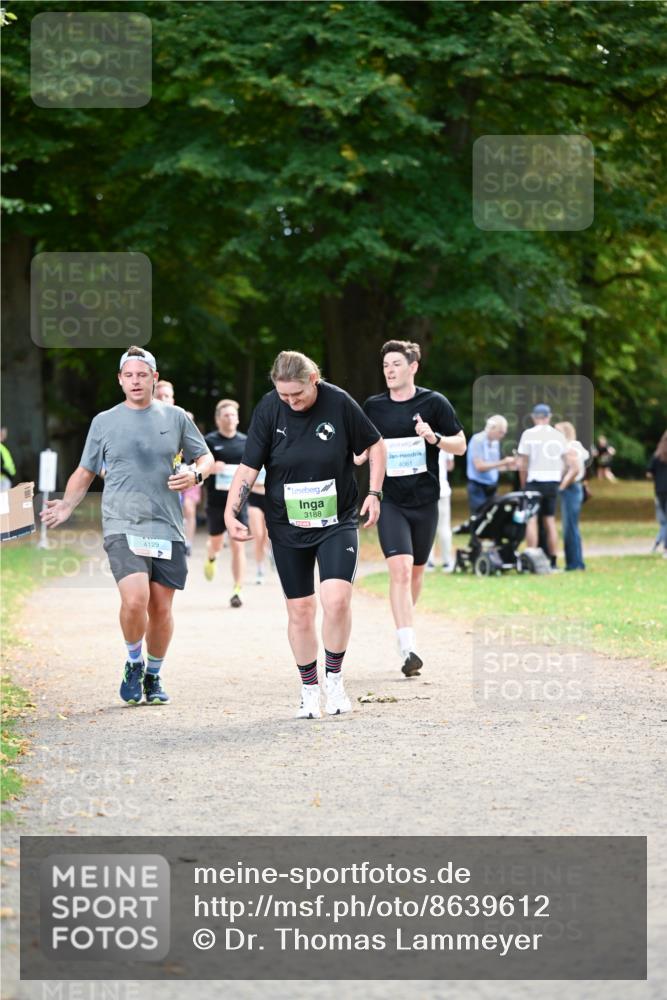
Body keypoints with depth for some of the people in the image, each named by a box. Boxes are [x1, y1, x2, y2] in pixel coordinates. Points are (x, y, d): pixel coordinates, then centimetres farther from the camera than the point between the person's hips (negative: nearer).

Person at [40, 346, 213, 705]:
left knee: (161, 609, 5)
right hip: (122, 525, -2)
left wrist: (195, 474, -6)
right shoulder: (104, 422, 8)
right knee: (135, 599, -21)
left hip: (167, 528, 2)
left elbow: (205, 457, 17)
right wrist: (67, 504, -3)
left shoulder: (175, 418, 9)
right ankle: (133, 664, 5)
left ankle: (153, 676, 27)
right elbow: (85, 472, 14)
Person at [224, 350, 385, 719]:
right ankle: (309, 689, 20)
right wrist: (231, 512, -16)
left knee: (336, 599, -18)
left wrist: (374, 493, -3)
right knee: (300, 610, 4)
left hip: (337, 522, -1)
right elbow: (248, 467, -6)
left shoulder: (339, 403, -10)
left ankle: (334, 680, 3)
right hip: (287, 526, 1)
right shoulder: (268, 409, -8)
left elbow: (375, 445, 4)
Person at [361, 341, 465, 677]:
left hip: (425, 501, 1)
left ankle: (404, 621, 40)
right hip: (390, 501, -1)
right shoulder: (373, 407, 4)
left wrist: (434, 438, -16)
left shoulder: (434, 403, -1)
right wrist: (359, 455, -5)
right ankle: (408, 649, -22)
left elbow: (460, 445, 2)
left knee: (416, 571, 12)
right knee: (399, 569, -17)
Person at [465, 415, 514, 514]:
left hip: (491, 487, 8)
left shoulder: (495, 442, 11)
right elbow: (479, 466, -20)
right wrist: (503, 462, -19)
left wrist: (507, 466, -1)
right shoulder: (477, 440, -13)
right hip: (478, 488, -8)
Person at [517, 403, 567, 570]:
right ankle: (552, 561, 11)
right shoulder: (558, 435, 6)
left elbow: (522, 464, -6)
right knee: (550, 521, 10)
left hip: (535, 481, -4)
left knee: (531, 520, -2)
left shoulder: (529, 434, -5)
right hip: (553, 481, 4)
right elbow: (564, 463, 9)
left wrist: (523, 483, 3)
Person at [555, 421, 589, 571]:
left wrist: (563, 486, -18)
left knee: (570, 527, -8)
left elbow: (575, 469, -24)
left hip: (570, 490, -10)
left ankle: (575, 563, -7)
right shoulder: (571, 447, 16)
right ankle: (574, 562, 15)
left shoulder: (570, 448, -13)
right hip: (570, 490, 10)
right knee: (570, 527, 12)